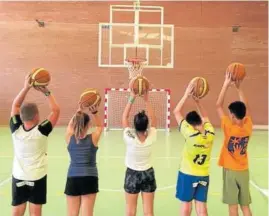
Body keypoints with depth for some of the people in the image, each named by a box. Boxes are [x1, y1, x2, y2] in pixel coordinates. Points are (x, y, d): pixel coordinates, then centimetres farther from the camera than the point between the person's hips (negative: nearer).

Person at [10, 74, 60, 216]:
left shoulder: (16, 130, -11)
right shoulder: (42, 131, -19)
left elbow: (15, 105, 1)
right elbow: (56, 110, -10)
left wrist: (26, 88, -4)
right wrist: (46, 92, -8)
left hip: (18, 177, 3)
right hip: (37, 177, -3)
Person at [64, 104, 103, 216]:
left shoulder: (69, 138, -4)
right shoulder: (93, 138, -8)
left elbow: (70, 125, 16)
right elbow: (100, 125, 11)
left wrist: (78, 111, 10)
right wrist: (94, 112, -3)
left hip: (72, 179, 2)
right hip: (89, 179, -1)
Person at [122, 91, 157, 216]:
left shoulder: (129, 138, -21)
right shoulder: (151, 137, -16)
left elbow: (124, 118, -9)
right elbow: (153, 118, -2)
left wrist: (131, 99, -8)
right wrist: (146, 100, -3)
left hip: (132, 174, -1)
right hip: (148, 174, 2)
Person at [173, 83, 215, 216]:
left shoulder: (190, 133, -23)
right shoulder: (210, 133, -10)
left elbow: (176, 112, -15)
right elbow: (204, 117, 10)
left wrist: (187, 94, -11)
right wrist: (196, 100, 3)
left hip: (188, 174, -4)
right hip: (204, 175, 4)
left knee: (186, 205, 11)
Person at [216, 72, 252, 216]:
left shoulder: (229, 127, -19)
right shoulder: (248, 127, -7)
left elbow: (218, 106, -14)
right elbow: (246, 108, 8)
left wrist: (226, 85, -11)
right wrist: (238, 87, 9)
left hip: (230, 171, -4)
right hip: (244, 171, 5)